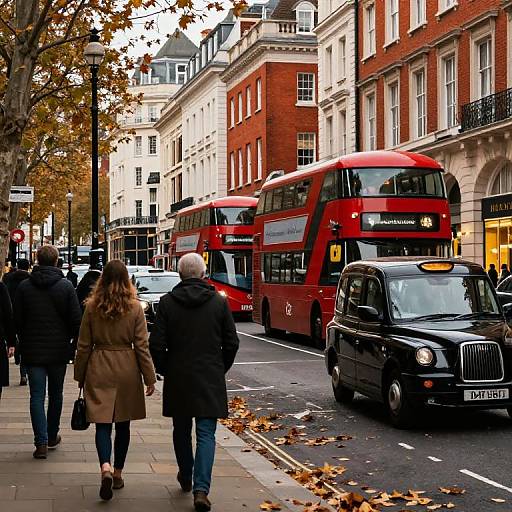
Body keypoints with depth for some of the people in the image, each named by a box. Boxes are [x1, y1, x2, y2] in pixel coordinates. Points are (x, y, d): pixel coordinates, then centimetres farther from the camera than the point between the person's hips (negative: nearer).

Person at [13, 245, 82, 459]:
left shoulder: (24, 287, -3)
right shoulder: (66, 286, -6)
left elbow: (17, 320, 1)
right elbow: (76, 320, -6)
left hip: (32, 351, 0)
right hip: (59, 351, 0)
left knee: (37, 396, 2)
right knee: (55, 394, 16)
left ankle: (41, 442, -6)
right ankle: (52, 436, 27)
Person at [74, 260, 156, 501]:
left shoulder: (92, 307, -3)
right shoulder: (135, 307, -5)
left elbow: (84, 345, 1)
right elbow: (142, 346, -4)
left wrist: (80, 375, 11)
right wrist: (150, 377, 2)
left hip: (99, 369, 0)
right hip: (127, 370, 1)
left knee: (102, 423, 1)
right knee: (123, 424, 13)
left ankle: (106, 467, -22)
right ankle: (118, 474, 21)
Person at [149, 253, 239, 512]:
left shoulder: (167, 302, -5)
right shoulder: (219, 302, -3)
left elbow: (157, 344, -6)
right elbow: (231, 343, 0)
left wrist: (163, 370, 10)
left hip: (178, 378, 1)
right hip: (210, 379, -1)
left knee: (181, 430, 19)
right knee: (206, 434, 0)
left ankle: (186, 477, 35)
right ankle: (201, 489, -12)